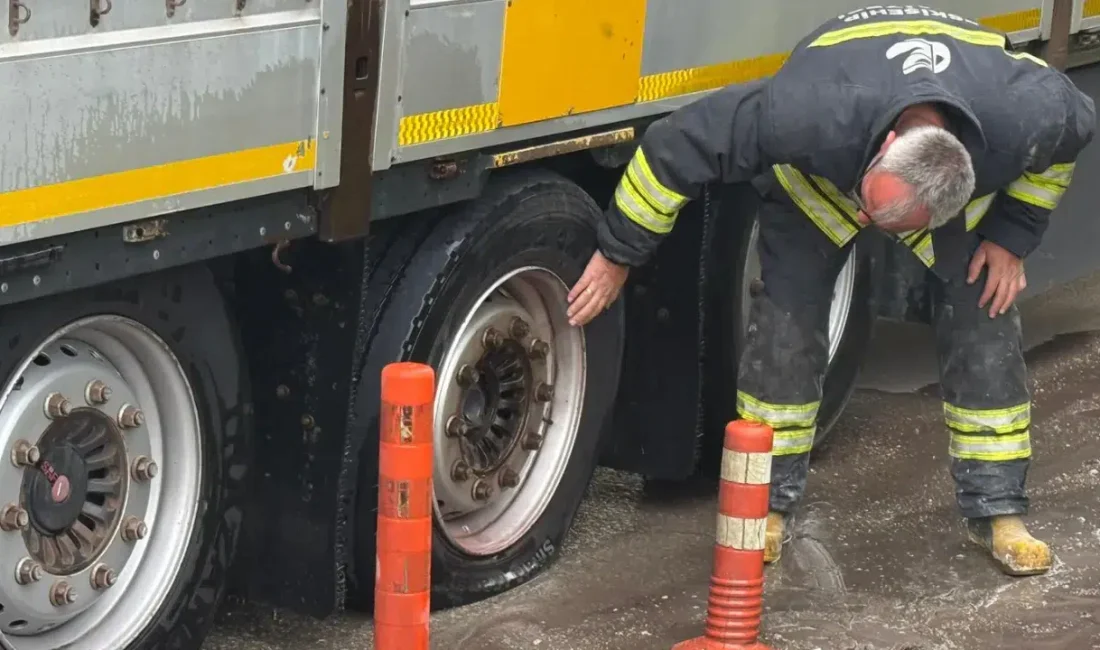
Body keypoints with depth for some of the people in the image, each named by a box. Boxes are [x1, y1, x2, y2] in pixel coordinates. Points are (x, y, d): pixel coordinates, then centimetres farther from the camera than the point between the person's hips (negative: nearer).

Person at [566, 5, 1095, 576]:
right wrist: (618, 255, -25)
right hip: (818, 174, -1)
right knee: (787, 314, -13)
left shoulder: (1026, 117, -41)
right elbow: (681, 143, -35)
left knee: (983, 316, -8)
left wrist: (1012, 236, -15)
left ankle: (997, 512, 6)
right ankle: (764, 505, 2)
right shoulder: (810, 118, -48)